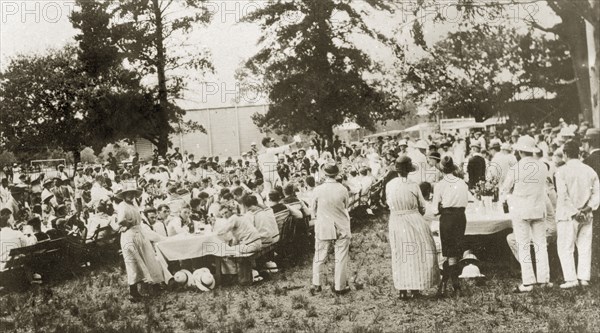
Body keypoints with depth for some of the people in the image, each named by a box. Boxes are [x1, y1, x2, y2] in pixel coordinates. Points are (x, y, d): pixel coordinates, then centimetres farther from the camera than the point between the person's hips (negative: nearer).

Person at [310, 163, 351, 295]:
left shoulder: (318, 190, -12)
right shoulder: (343, 190, -12)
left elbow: (313, 210, 0)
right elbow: (346, 207, 2)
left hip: (322, 228, 1)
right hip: (341, 228, -1)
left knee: (319, 257, 12)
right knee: (341, 258, 8)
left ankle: (316, 284, 15)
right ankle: (340, 286, 14)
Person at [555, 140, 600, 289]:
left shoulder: (562, 171, -10)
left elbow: (563, 196, -16)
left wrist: (575, 212, -12)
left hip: (567, 215, -5)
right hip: (586, 216, 5)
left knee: (565, 248, 1)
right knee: (585, 247, 11)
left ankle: (571, 278, -4)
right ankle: (584, 278, 10)